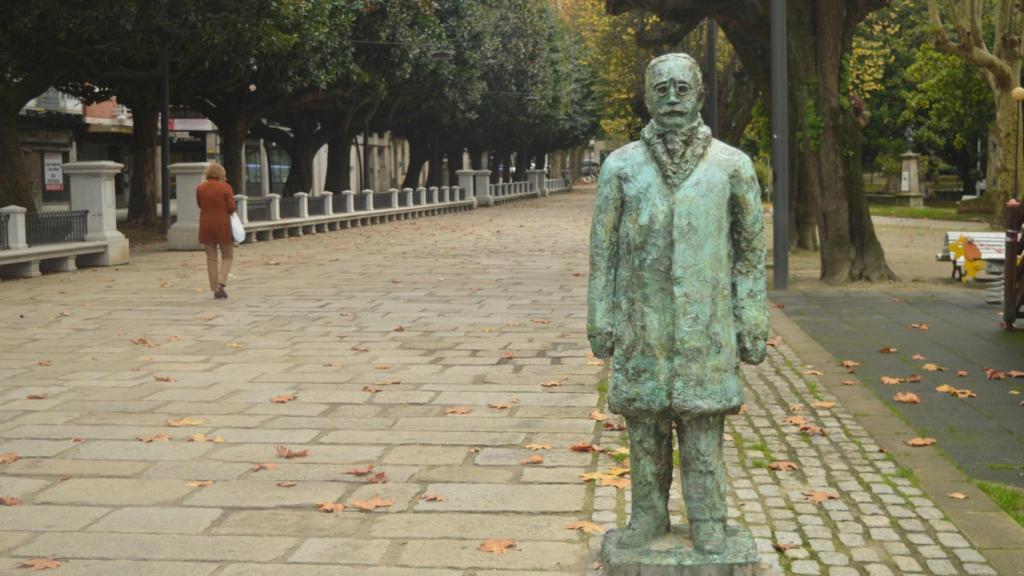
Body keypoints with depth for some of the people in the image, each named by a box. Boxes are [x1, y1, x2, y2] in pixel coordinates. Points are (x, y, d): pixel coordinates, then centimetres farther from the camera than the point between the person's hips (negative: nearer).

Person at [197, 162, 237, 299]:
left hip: (206, 225, 3)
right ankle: (221, 283, -10)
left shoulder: (200, 188, 0)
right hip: (223, 226, -3)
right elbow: (231, 207, -10)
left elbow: (200, 205, 12)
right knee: (227, 256, 9)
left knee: (211, 258, 9)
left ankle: (215, 288, 7)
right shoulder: (226, 187, -8)